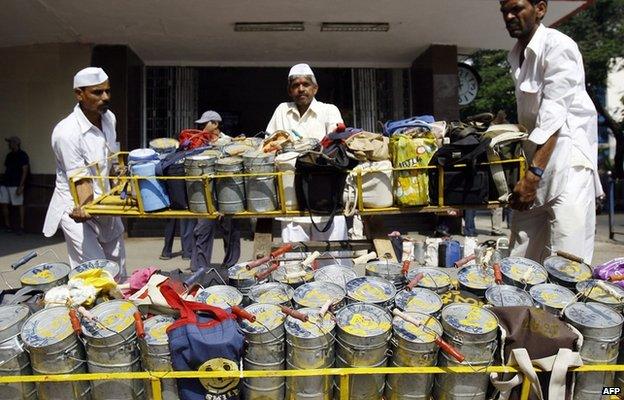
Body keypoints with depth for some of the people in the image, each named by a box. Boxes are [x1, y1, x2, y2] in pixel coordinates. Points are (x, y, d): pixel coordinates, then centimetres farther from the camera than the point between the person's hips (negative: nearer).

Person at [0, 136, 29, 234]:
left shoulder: (22, 155, -4)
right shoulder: (9, 155, 17)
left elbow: (25, 171, -10)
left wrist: (21, 186, -16)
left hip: (16, 185, -7)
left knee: (19, 205, -4)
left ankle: (21, 226, 2)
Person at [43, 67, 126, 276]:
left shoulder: (109, 118, 0)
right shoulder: (67, 132, -23)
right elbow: (81, 180, -26)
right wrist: (85, 209, -42)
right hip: (77, 208, -7)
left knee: (118, 268, 17)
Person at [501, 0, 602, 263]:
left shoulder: (558, 46, -9)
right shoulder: (517, 55, 16)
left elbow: (553, 115, -19)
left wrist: (533, 175, -26)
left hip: (567, 164, -8)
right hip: (533, 167, 8)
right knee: (520, 264, 5)